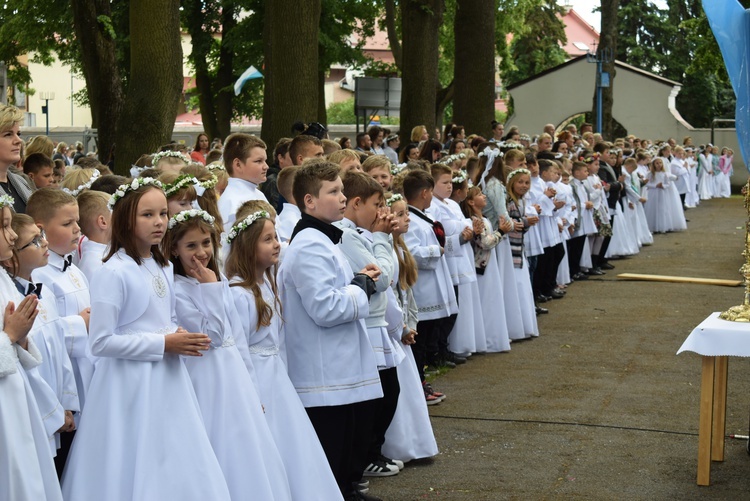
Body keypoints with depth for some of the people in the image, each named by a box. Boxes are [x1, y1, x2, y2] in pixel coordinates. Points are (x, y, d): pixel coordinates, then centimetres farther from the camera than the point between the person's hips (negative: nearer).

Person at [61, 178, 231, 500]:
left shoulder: (164, 268, 9)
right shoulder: (114, 272, -14)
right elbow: (100, 343, -18)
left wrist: (182, 338, -2)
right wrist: (162, 344, -17)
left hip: (168, 383, 7)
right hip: (132, 386, -7)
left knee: (180, 470, 11)